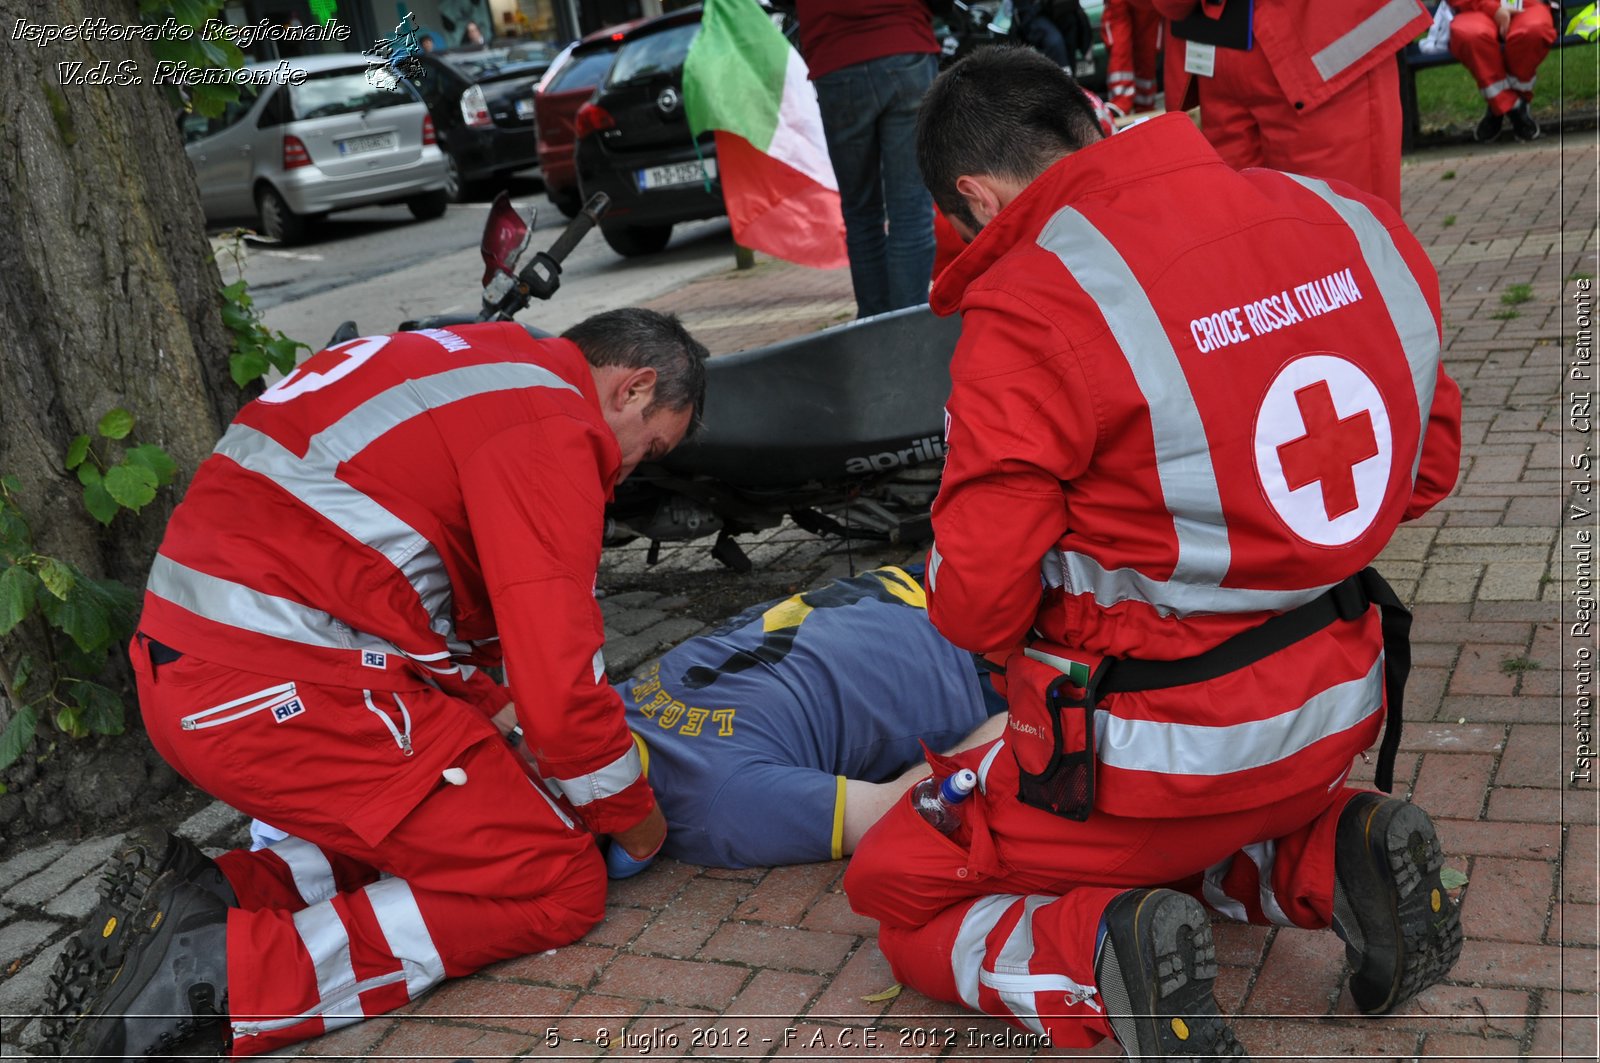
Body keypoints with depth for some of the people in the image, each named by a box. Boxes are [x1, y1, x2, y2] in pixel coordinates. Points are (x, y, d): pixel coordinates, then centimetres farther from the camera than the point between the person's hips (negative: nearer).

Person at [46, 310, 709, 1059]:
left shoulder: (478, 362, 19)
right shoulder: (550, 428, -11)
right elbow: (558, 682, -13)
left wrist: (489, 747, 23)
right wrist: (633, 817, 4)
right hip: (290, 694, -10)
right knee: (558, 884, -2)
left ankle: (204, 896, 6)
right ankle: (225, 969, -11)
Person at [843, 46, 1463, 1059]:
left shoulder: (1031, 306, -22)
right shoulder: (1345, 218, -3)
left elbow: (975, 607, -19)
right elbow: (1427, 465, 8)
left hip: (1157, 744, -6)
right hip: (1336, 709, 6)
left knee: (897, 890, 17)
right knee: (1191, 818, 39)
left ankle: (1099, 954, -11)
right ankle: (1331, 857, 9)